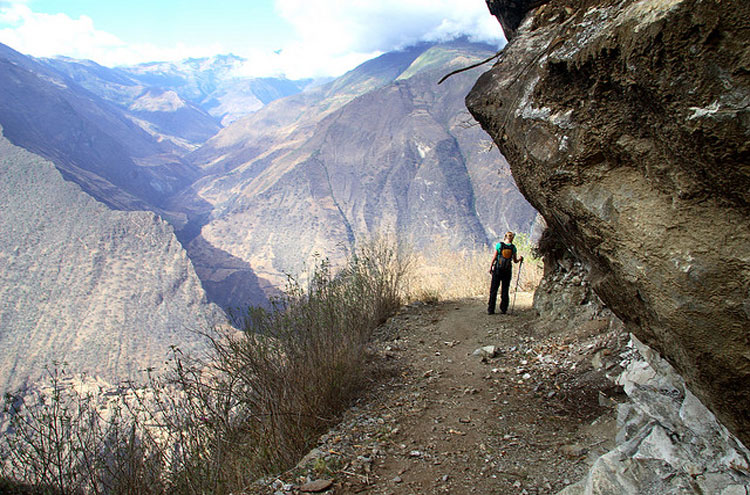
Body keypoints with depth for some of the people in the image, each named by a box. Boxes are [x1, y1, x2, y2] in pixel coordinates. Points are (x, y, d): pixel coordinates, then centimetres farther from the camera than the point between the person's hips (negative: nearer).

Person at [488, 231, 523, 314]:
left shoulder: (499, 245, -4)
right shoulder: (513, 247, 0)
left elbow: (494, 258, -3)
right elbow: (515, 261, 4)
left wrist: (490, 267, 6)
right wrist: (520, 259, 19)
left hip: (497, 270, -1)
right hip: (508, 270, 2)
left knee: (493, 290, 2)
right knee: (505, 290, 10)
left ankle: (491, 310, 0)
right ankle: (503, 309, 9)